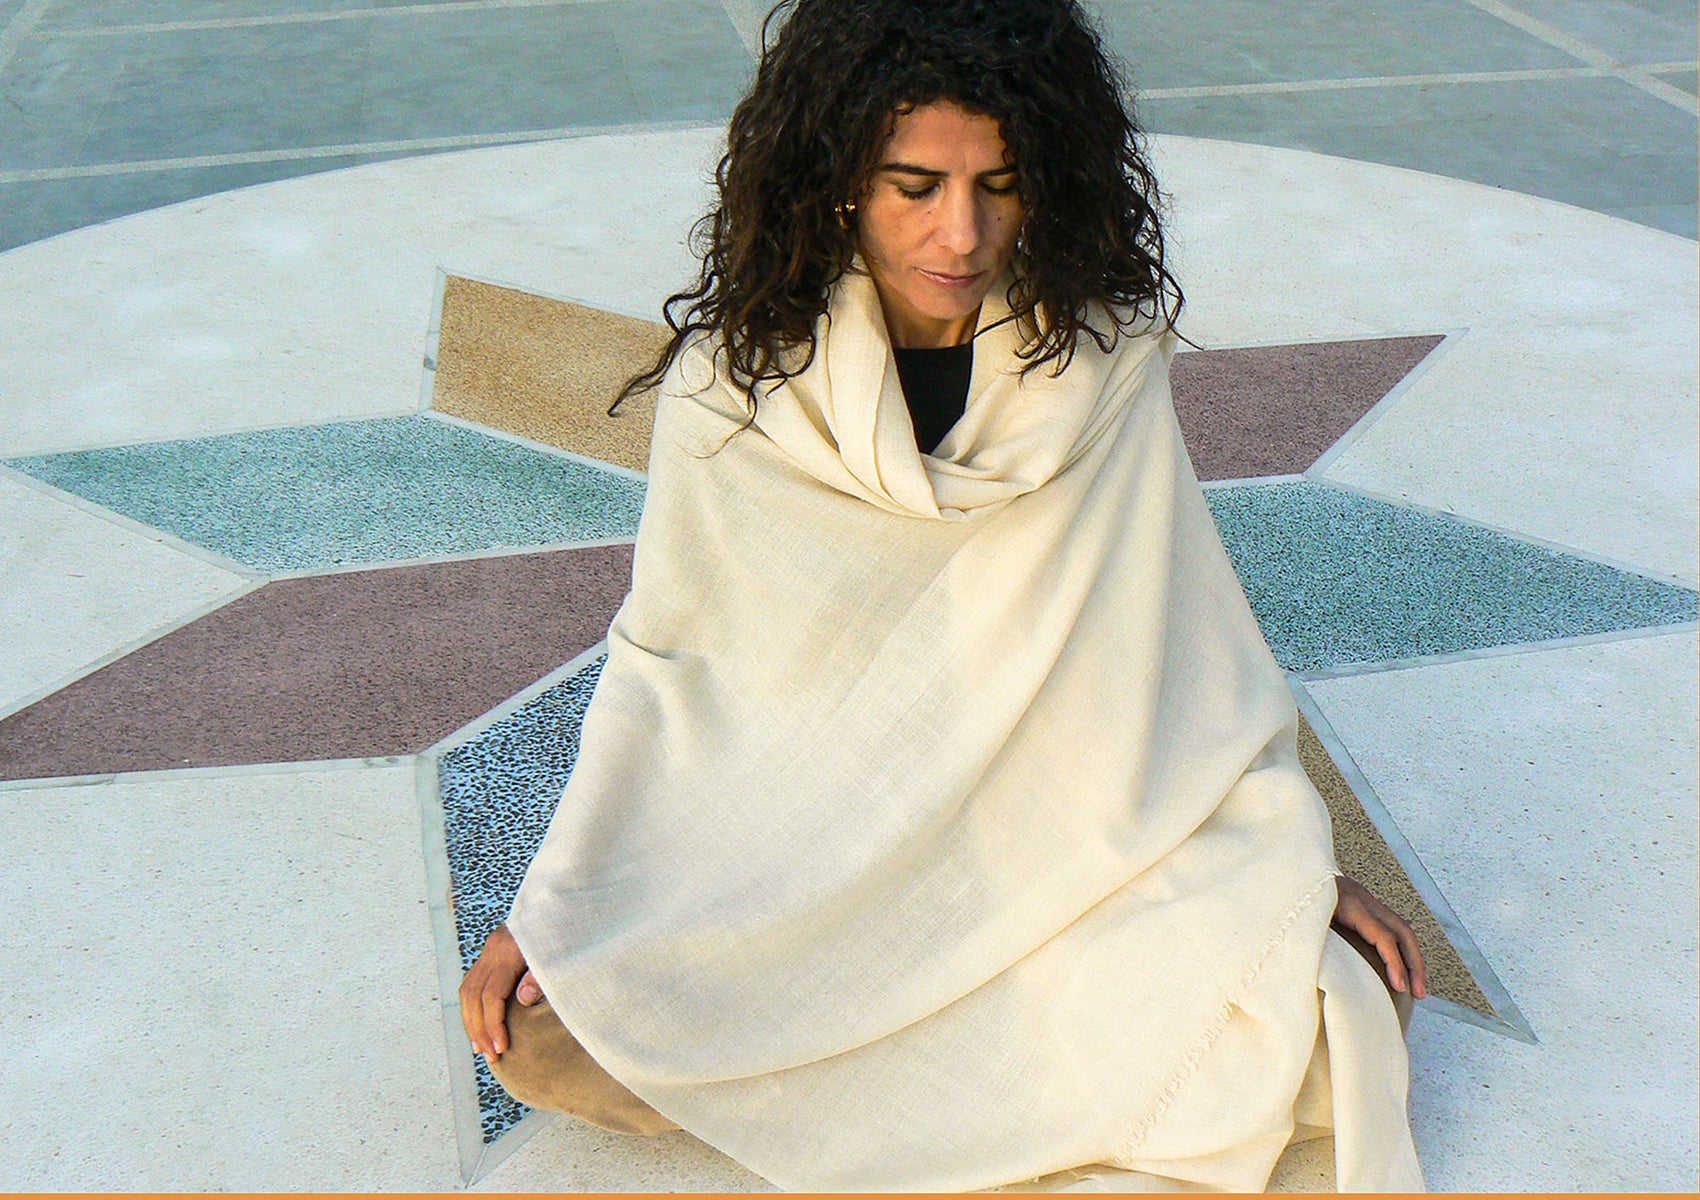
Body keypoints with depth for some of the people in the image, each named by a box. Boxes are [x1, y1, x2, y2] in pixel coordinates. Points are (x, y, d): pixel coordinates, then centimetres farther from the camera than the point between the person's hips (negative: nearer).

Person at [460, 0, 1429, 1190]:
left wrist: (1299, 858, -1)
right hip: (790, 864, 0)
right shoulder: (733, 382, -12)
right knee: (542, 1032, -21)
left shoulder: (1103, 361, -11)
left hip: (1052, 849, 1)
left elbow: (1185, 625, 0)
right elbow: (664, 660, -3)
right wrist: (548, 907, -7)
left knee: (1333, 1013, -20)